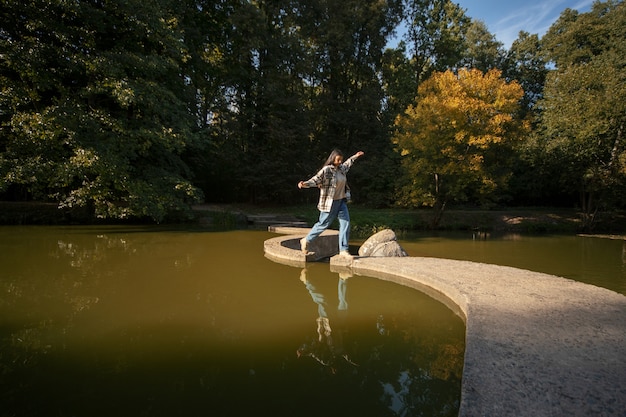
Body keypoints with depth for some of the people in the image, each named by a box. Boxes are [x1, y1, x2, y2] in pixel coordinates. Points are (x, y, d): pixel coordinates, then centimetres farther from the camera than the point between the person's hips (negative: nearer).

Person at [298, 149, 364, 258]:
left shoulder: (341, 168, 9)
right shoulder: (326, 170, -15)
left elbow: (346, 165, 33)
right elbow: (315, 180, -21)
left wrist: (355, 156, 44)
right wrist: (304, 184, -39)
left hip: (341, 202, 7)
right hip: (330, 203, -7)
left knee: (345, 223, -1)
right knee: (323, 224, 5)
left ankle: (343, 250, 5)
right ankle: (306, 240, 26)